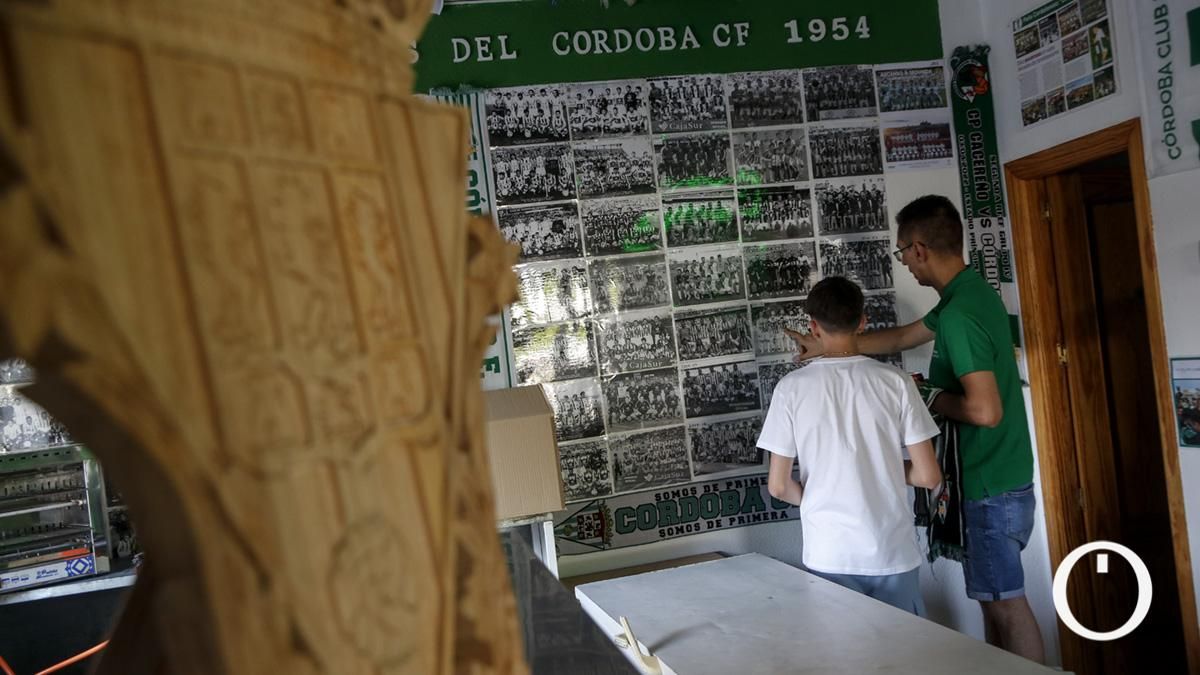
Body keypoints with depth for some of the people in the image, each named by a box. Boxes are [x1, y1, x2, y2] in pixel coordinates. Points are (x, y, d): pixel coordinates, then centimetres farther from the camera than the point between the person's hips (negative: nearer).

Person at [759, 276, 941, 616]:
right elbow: (929, 476, -5)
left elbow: (779, 486, -5)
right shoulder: (895, 380, -7)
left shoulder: (792, 387, -8)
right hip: (893, 554, 1)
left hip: (829, 558, 0)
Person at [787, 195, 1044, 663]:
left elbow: (985, 410, -29)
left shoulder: (958, 313, -24)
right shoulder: (969, 293, 8)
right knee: (992, 598, 18)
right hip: (994, 479, 10)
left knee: (1006, 602, 2)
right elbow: (901, 337, 20)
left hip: (992, 487, -10)